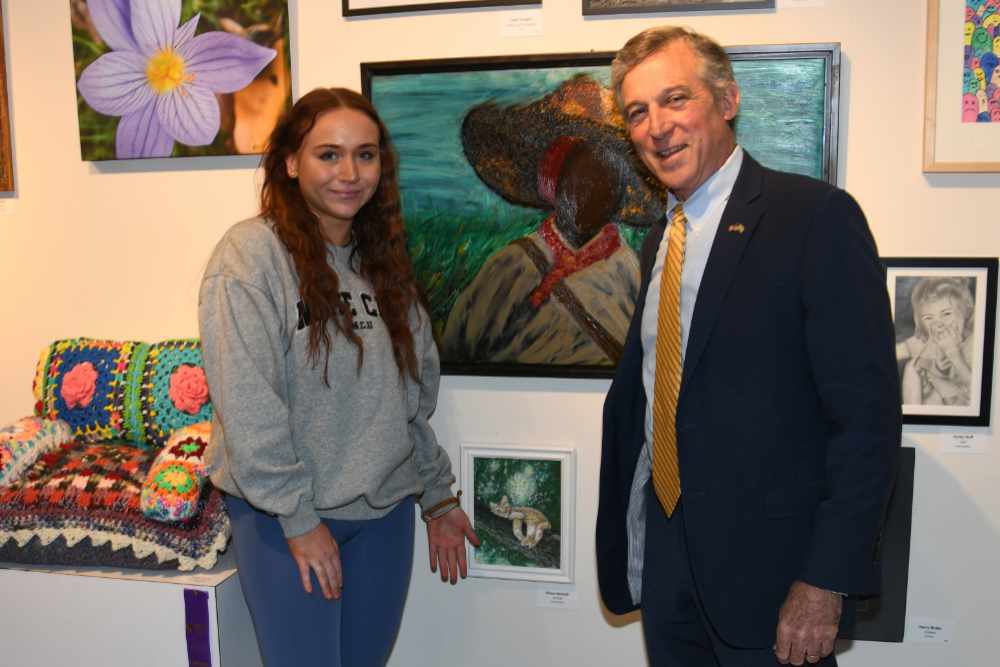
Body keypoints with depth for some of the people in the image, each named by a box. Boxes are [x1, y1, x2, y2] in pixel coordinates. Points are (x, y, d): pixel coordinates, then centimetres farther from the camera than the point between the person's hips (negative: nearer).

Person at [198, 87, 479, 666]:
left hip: (385, 509, 6)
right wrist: (298, 517, -16)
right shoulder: (253, 254, -13)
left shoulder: (383, 257, 7)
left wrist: (438, 494, 13)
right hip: (286, 516, -6)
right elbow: (247, 406, -18)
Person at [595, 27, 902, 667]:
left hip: (769, 565, -6)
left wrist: (826, 582, -18)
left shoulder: (817, 215, -12)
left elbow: (868, 414, -16)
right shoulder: (660, 241, 11)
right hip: (663, 554, 6)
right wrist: (626, 541, 9)